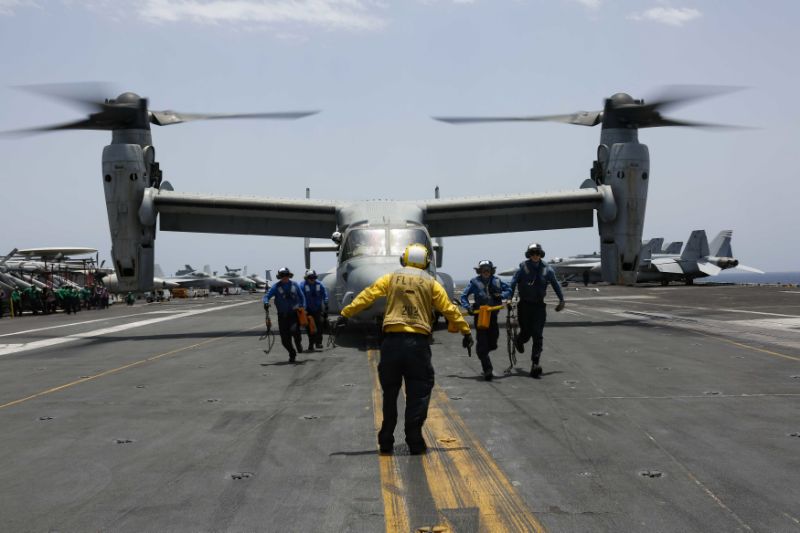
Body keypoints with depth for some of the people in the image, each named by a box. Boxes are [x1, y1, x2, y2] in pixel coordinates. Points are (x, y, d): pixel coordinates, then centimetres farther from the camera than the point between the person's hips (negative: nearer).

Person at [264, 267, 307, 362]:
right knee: (285, 338, 0)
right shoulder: (276, 287, 1)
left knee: (294, 329, -25)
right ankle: (292, 354, 22)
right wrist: (266, 302, -29)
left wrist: (303, 307, 2)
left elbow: (302, 296, 16)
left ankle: (298, 343, 7)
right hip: (282, 315, 1)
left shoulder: (294, 285, 6)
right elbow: (267, 296, -7)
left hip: (294, 313, -1)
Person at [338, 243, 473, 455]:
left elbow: (366, 297, 5)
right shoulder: (430, 283, 7)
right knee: (418, 394, 6)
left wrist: (345, 314, 12)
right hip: (418, 342, -1)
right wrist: (466, 331, 13)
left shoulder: (391, 278, 8)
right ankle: (415, 442, 4)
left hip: (392, 341, 2)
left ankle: (386, 442, 16)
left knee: (390, 393, 12)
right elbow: (449, 309, 6)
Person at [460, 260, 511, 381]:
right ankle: (487, 370, -3)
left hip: (493, 316, 3)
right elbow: (464, 296, 3)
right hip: (479, 315, -3)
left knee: (492, 344, 7)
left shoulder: (497, 281, 6)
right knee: (482, 343, -7)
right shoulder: (475, 282, -2)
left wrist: (501, 295, -6)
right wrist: (467, 306, -14)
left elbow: (509, 290, 14)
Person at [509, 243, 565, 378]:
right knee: (526, 332, 2)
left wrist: (561, 300, 19)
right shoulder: (522, 268, -7)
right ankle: (519, 342, 40)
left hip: (539, 306, 2)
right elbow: (513, 284, -5)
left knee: (537, 335, -5)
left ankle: (535, 364, -4)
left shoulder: (547, 269, 0)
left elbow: (555, 284, 14)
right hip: (525, 305, -2)